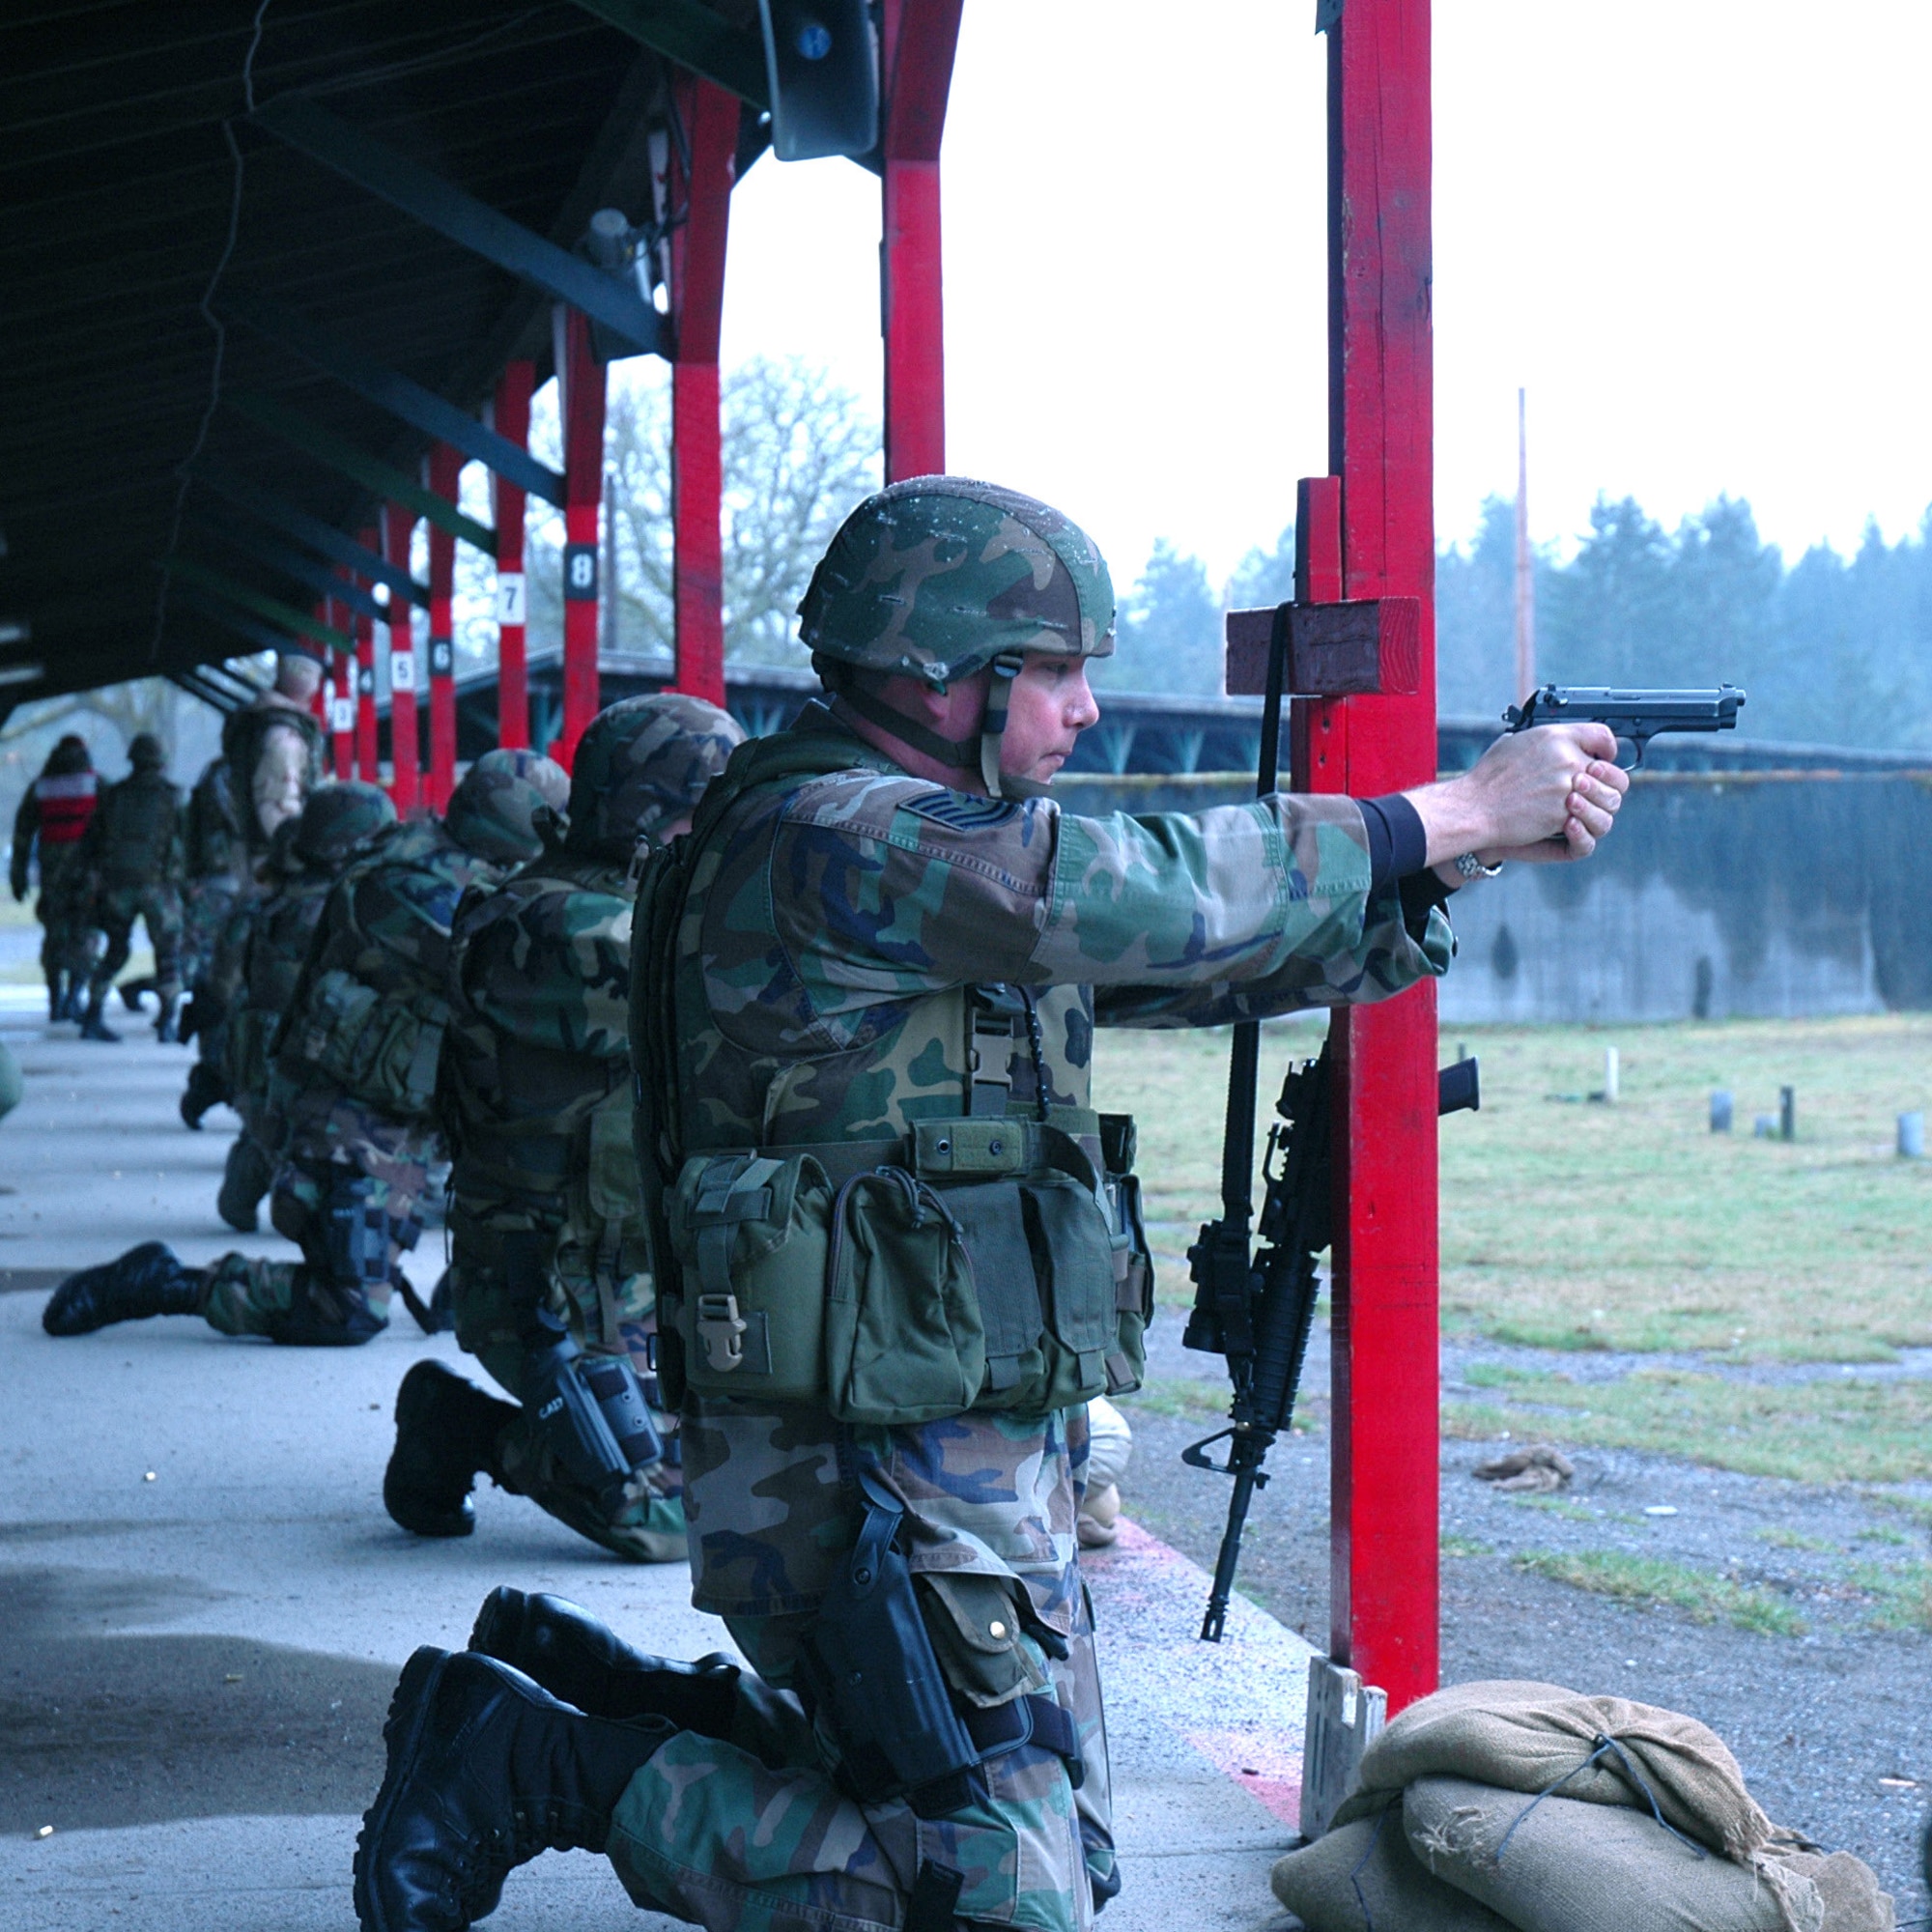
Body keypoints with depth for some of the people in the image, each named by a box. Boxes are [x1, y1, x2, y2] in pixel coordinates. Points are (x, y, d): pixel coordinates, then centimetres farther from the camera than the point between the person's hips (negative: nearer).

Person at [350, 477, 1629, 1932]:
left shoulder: (973, 843, 14)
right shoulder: (832, 840, -17)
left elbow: (1201, 968, 14)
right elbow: (1163, 898, -23)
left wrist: (1482, 841, 2)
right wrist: (1456, 816, -16)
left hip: (992, 1469, 10)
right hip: (876, 1481, -10)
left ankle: (581, 1687, 21)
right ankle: (534, 1761, -2)